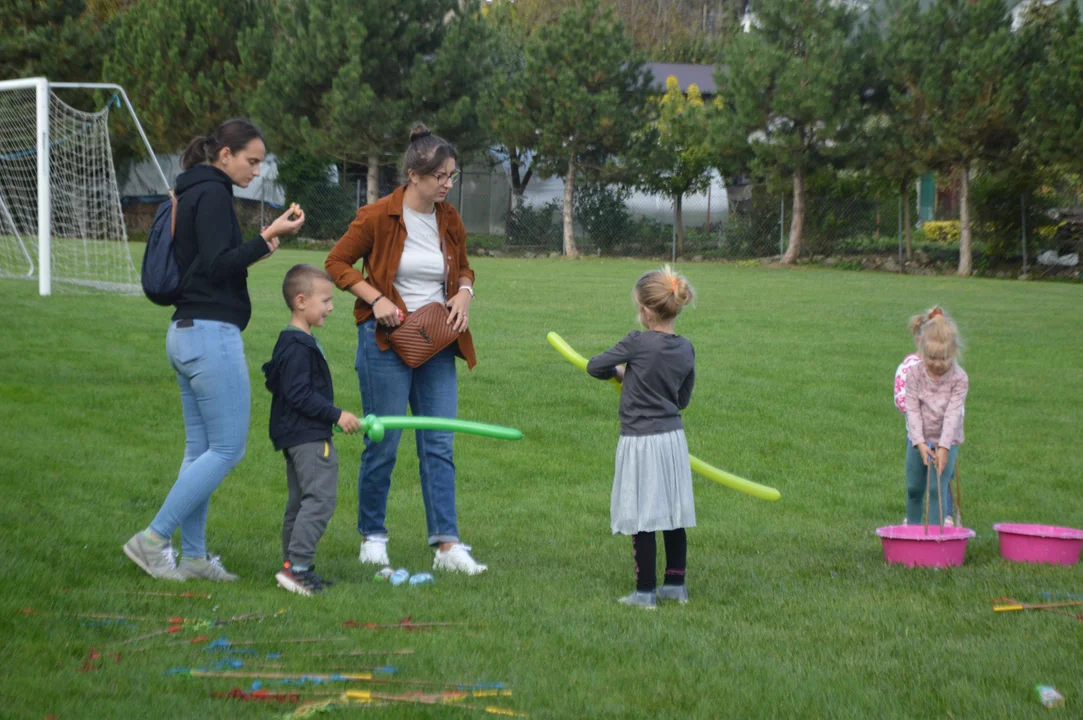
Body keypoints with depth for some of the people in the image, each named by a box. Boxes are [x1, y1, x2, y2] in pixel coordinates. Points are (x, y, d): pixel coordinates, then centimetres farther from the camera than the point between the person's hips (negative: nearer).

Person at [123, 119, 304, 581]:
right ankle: (152, 540, -7)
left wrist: (257, 248, 17)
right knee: (228, 447, -6)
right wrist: (267, 238, -22)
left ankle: (192, 556, 11)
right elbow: (217, 267, -19)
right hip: (213, 334, -10)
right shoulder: (213, 195, -12)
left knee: (201, 448, 11)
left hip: (186, 333, 10)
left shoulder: (190, 194, 18)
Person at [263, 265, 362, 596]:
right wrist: (336, 415, -20)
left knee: (300, 501, 14)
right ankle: (297, 565, -18)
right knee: (320, 497, -15)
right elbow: (299, 394, -22)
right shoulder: (297, 346, -17)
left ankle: (293, 568, 18)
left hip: (295, 437, 12)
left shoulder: (294, 342, 16)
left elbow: (274, 379, 26)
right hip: (308, 435, -12)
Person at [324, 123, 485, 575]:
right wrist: (376, 299, -14)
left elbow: (463, 268, 22)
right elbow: (337, 263, -2)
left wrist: (464, 292, 0)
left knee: (439, 445, -1)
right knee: (383, 444, 2)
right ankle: (372, 537, 17)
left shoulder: (449, 220, 7)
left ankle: (447, 546, -3)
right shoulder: (378, 217, -9)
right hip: (387, 340, -5)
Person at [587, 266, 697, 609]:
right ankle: (675, 584, 22)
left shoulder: (637, 343, -16)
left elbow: (594, 366, -5)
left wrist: (619, 372, 16)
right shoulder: (686, 349, 2)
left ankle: (645, 591, 4)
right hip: (673, 436, 6)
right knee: (674, 516, 14)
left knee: (642, 519, 0)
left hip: (640, 440, -6)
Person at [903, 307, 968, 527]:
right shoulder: (915, 373, -13)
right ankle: (913, 526, 29)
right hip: (918, 439, 2)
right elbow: (912, 410, -14)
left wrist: (943, 447, -29)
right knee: (914, 488, 12)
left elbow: (953, 414, -21)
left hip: (947, 440, -2)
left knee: (937, 488, -9)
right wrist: (920, 443, -23)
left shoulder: (959, 378, -17)